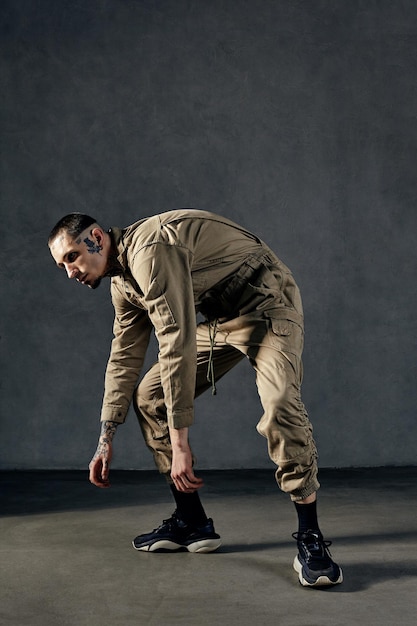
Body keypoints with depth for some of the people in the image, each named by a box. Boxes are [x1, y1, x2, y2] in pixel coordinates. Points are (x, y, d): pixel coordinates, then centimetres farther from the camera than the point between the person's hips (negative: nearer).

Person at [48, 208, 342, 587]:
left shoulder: (150, 249, -27)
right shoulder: (122, 283, 4)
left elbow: (177, 347, -32)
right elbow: (124, 359, 12)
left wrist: (179, 442, -31)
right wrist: (105, 441, 13)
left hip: (266, 306, -9)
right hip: (218, 319, 9)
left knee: (280, 405, -32)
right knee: (149, 395, 3)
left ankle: (310, 539, -19)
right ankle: (192, 523, 9)